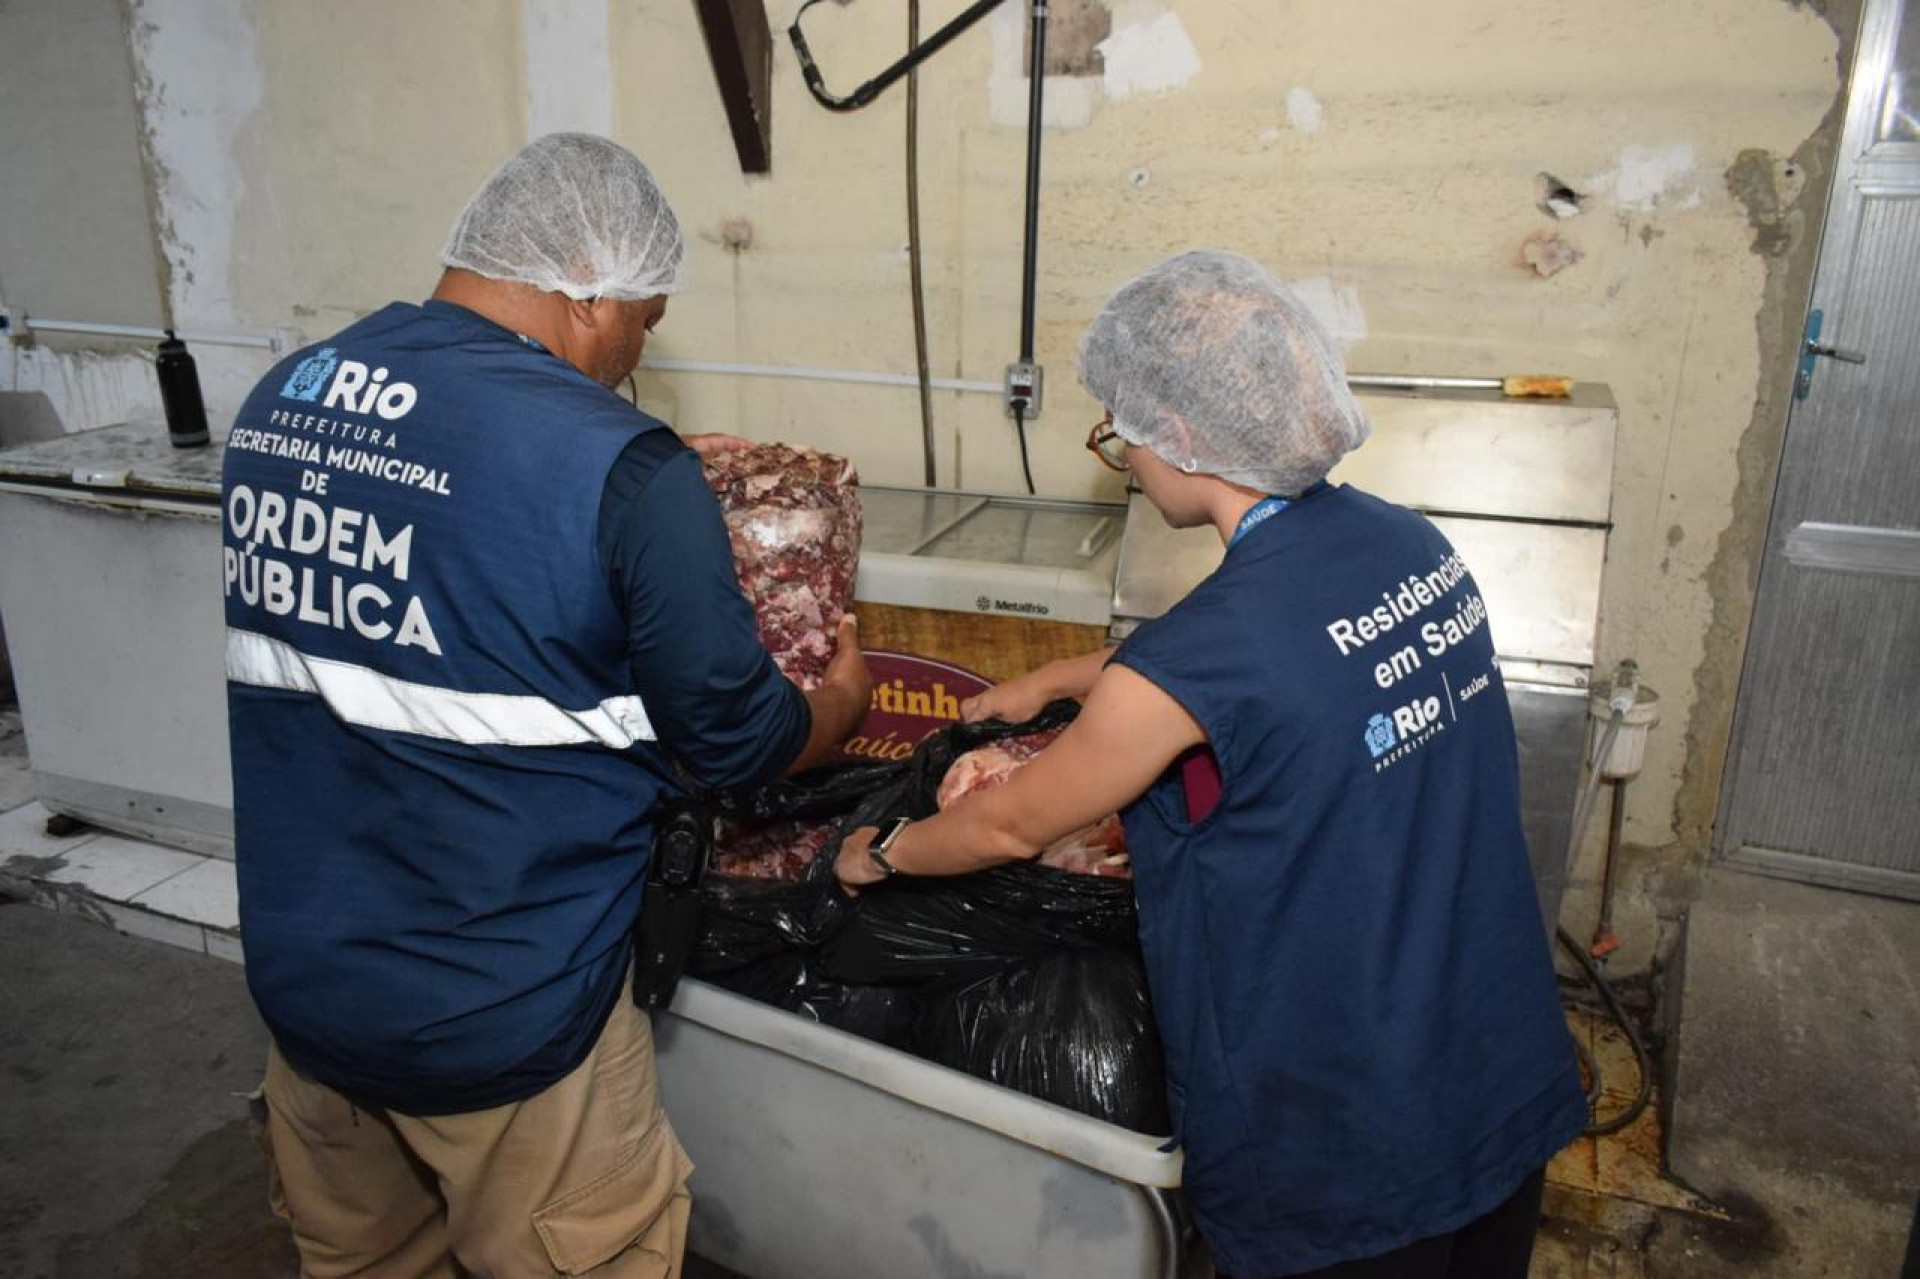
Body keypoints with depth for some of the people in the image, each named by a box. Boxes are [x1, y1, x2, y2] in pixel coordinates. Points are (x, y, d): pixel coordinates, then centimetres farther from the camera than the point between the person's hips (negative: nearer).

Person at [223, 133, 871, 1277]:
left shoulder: (279, 400, -2)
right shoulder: (618, 466, -23)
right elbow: (734, 742, -13)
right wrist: (844, 699, 8)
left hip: (298, 975, 7)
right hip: (499, 1023, -6)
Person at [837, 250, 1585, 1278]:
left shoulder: (1193, 661, -28)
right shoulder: (1415, 548, -6)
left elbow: (1010, 827, -11)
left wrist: (879, 854, 8)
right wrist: (1060, 677, 20)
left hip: (1343, 1156, -7)